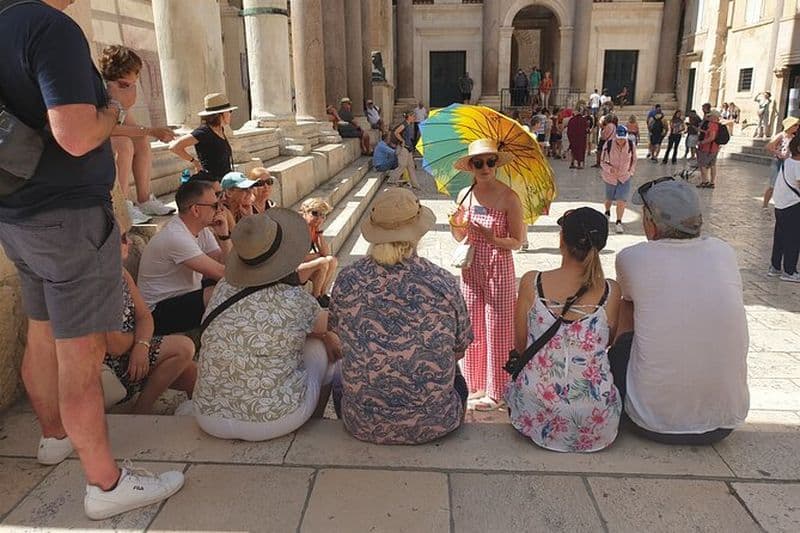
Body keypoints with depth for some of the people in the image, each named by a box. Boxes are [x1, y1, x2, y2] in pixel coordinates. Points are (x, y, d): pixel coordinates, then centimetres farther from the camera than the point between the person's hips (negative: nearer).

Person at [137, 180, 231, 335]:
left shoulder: (202, 229, 4)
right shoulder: (176, 237, -24)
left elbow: (227, 264, 1)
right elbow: (220, 272, -25)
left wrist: (224, 235, -11)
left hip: (187, 295, 9)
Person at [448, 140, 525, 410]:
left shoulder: (509, 198, -12)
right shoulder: (464, 195, 2)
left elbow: (517, 241, -9)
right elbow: (459, 237, 9)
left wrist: (494, 239, -27)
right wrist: (456, 226, -12)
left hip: (499, 269, -5)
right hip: (471, 269, 5)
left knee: (497, 331, 4)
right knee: (472, 327, 14)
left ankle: (496, 391, 20)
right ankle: (473, 383, 32)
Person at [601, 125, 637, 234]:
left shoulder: (631, 145, -13)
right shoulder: (609, 145, -19)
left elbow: (634, 160, 6)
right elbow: (602, 161, -10)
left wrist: (631, 172, 7)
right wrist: (610, 168, -28)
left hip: (625, 177, 0)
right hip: (610, 176, 0)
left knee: (621, 200, -10)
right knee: (609, 198, 16)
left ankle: (618, 223, 3)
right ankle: (607, 213, 49)